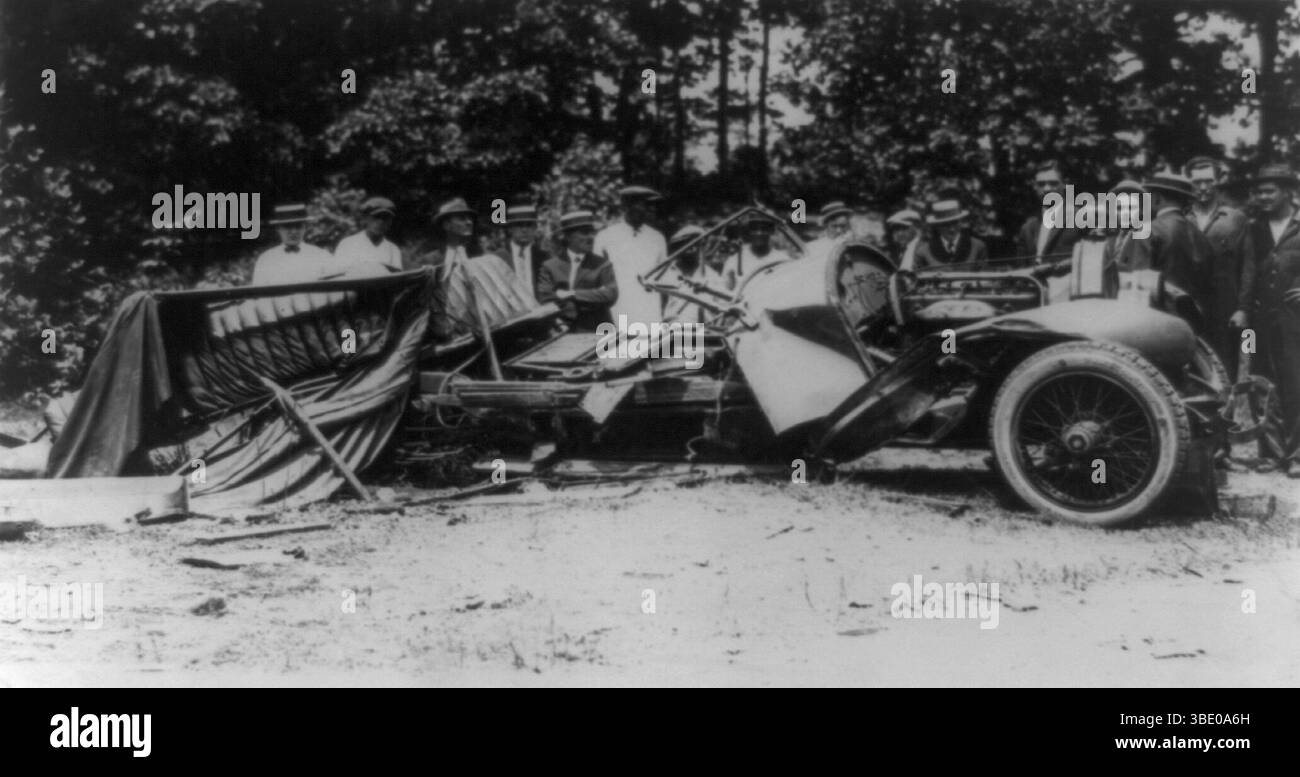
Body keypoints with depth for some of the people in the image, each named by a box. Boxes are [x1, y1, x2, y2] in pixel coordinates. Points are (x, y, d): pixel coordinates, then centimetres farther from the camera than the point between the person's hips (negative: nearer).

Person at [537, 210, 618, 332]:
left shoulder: (602, 265, 8)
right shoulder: (550, 266, 8)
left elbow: (611, 295, -5)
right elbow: (544, 300, -3)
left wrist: (573, 294, -8)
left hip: (597, 335, 0)